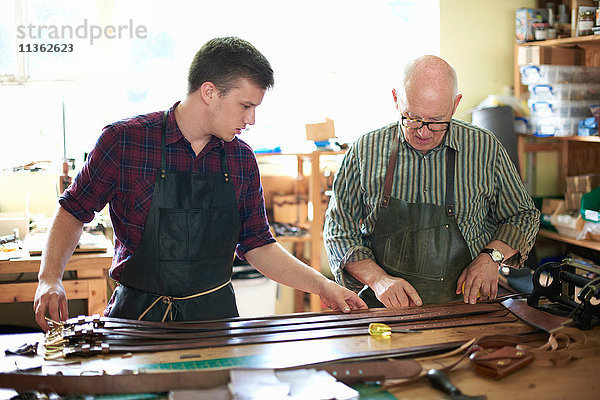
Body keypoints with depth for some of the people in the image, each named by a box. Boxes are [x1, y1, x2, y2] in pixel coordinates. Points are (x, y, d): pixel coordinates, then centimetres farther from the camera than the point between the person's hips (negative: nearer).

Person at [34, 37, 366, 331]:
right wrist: (50, 279, -12)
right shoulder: (124, 140, -8)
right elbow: (74, 211, 2)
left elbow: (257, 245, 11)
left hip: (215, 313, 3)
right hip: (139, 315, -2)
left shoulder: (241, 159, 4)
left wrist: (322, 286, 4)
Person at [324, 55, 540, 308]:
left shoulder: (485, 148, 5)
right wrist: (378, 279, -7)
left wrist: (492, 256, 0)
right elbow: (339, 231, 9)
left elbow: (522, 216, 19)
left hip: (464, 303, 0)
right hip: (385, 306, 0)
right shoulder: (365, 151, 4)